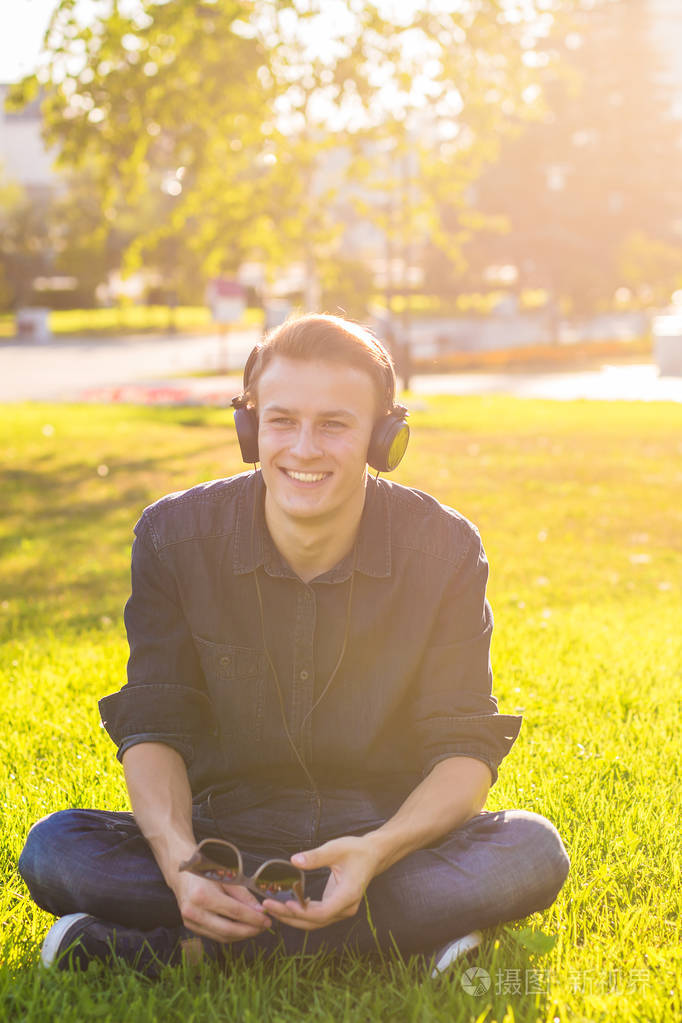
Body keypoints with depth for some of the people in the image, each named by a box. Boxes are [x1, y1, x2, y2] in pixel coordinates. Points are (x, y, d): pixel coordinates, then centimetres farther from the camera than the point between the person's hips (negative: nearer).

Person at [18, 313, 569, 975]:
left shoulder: (444, 548, -10)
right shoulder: (175, 538, -8)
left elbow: (465, 746, -10)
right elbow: (153, 725, -7)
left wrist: (377, 850, -31)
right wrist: (178, 861, -28)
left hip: (393, 829, 1)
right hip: (229, 830, 0)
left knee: (532, 853, -31)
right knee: (55, 848, -25)